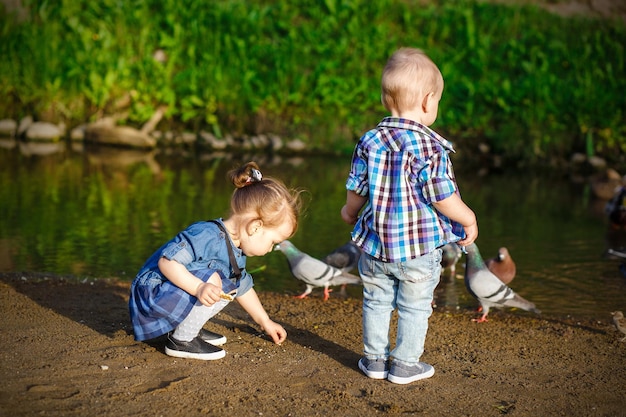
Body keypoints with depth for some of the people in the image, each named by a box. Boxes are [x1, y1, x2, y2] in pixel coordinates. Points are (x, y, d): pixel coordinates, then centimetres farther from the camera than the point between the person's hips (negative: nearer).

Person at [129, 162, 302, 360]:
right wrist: (199, 287, -42)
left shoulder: (237, 254, 6)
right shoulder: (207, 235, -27)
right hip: (152, 294, -10)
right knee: (211, 280, -28)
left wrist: (265, 321, 28)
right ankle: (182, 340, -14)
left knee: (230, 288, 13)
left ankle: (185, 328, 9)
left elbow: (243, 288, 23)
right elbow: (166, 261, -33)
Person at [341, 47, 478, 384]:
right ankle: (405, 364, 19)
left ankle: (374, 358, 28)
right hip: (420, 248, -4)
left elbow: (356, 190, 4)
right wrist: (469, 220, -1)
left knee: (377, 301, 18)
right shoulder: (430, 148, -18)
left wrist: (350, 213, 26)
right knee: (414, 306, 11)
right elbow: (443, 198, -18)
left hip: (376, 243, 4)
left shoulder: (370, 141, -3)